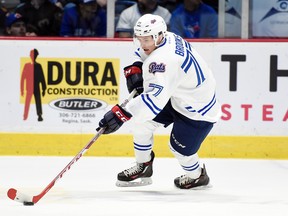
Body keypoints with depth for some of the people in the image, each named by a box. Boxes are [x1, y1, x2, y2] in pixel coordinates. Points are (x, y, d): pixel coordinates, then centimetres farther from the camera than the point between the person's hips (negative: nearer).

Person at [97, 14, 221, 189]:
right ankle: (143, 168, 18)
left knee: (179, 147, -7)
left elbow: (155, 97, -47)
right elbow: (142, 53, 16)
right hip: (176, 97, 10)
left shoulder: (165, 59, -37)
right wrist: (135, 68, -5)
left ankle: (197, 176, 26)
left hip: (198, 109, -10)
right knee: (141, 121, 1)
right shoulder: (167, 38, -8)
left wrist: (122, 113, -52)